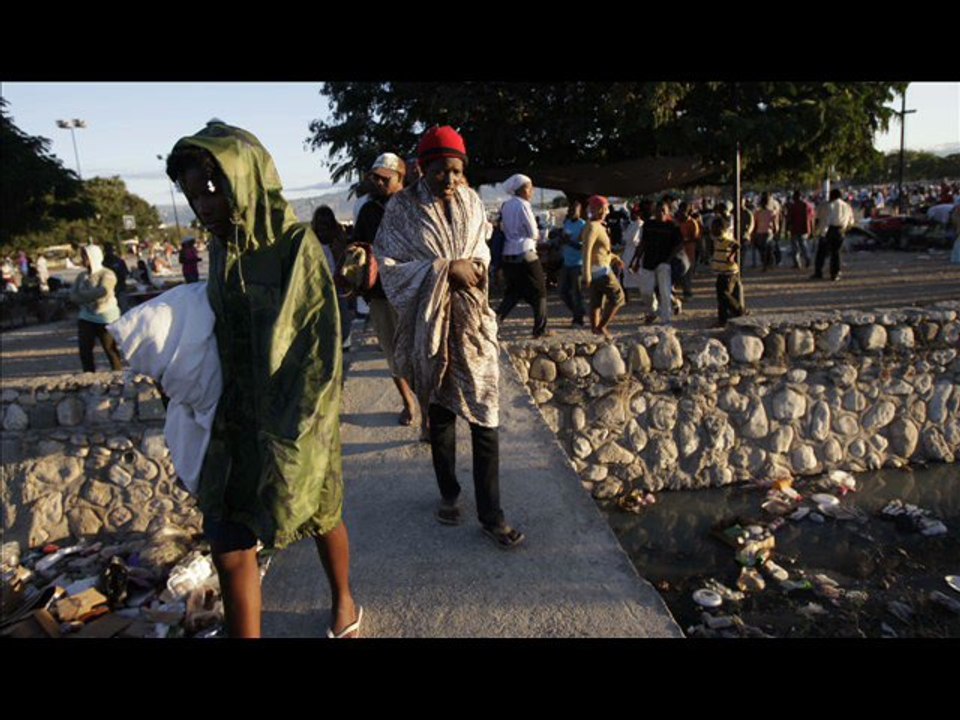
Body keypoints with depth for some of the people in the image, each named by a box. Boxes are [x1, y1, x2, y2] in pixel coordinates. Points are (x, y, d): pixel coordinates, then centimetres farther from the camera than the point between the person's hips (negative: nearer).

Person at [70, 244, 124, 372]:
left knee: (111, 350, -1)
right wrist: (92, 297, -14)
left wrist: (82, 295, -10)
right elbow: (73, 295, 3)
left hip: (106, 317, -6)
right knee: (84, 350, 3)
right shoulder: (82, 276, 13)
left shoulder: (107, 274, -6)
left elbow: (102, 291, -23)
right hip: (86, 317, 6)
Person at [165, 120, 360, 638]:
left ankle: (344, 605, 44)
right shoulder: (221, 250, 2)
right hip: (236, 418, 5)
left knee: (319, 518, 17)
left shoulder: (295, 247, -16)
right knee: (228, 545, 4)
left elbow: (322, 351, -16)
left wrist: (290, 436, -19)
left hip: (292, 422, -5)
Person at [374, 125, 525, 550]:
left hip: (473, 322, 2)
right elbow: (390, 267, -10)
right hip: (431, 324, -1)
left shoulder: (470, 201, 3)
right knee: (440, 415, 14)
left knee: (485, 418, -1)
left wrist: (476, 266, -8)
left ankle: (491, 515, 10)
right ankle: (448, 496, 34)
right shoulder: (402, 208, -6)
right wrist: (444, 269, -19)